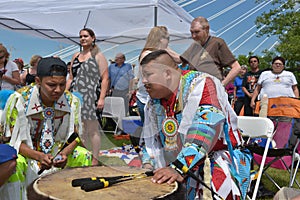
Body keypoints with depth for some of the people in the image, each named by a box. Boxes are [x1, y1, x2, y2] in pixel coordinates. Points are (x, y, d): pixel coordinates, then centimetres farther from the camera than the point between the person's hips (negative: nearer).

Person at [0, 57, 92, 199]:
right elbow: (12, 138, -17)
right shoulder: (19, 99, -21)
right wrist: (38, 156, -32)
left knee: (84, 156, -16)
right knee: (14, 164, -35)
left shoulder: (72, 101, -11)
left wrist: (65, 153, -27)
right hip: (25, 152, -3)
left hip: (57, 150, 4)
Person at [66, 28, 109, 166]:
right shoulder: (76, 56, 19)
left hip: (91, 97, -6)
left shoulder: (98, 56, 2)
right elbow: (70, 78, 21)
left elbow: (105, 79, -6)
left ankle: (95, 160, 7)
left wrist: (101, 98, -15)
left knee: (92, 130, -2)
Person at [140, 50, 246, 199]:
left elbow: (206, 128, -31)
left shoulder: (201, 84, -17)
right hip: (175, 164, 7)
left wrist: (179, 168, -38)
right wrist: (148, 166, 1)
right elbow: (150, 139, 17)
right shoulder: (153, 103, 7)